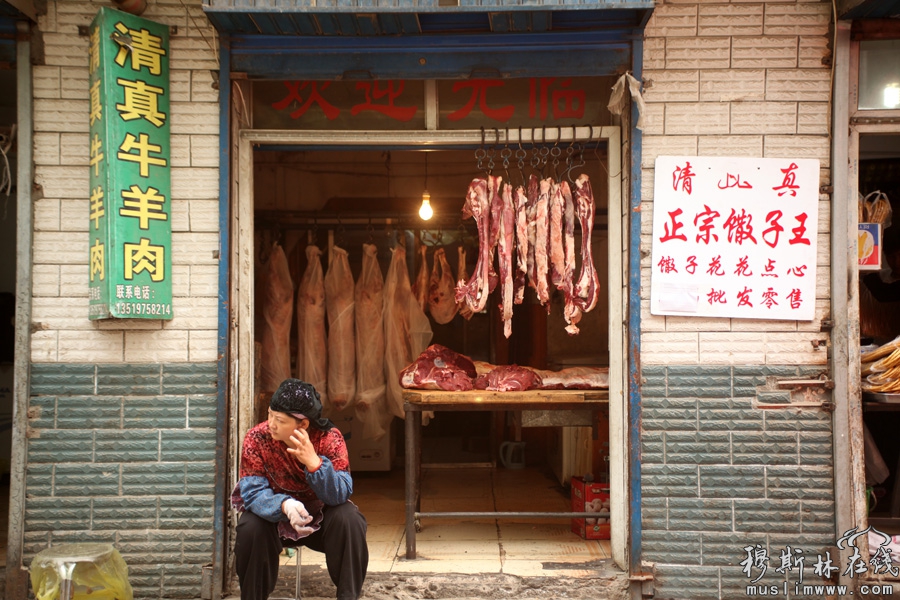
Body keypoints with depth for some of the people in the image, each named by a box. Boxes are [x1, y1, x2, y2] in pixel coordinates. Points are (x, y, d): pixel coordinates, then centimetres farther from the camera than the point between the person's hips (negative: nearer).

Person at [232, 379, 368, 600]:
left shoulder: (330, 438, -22)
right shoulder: (256, 438, -20)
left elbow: (340, 495, -28)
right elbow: (253, 492, -26)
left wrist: (314, 462, -45)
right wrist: (285, 505, -47)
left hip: (320, 517, 0)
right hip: (274, 516, 1)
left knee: (348, 519, -29)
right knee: (251, 528, -30)